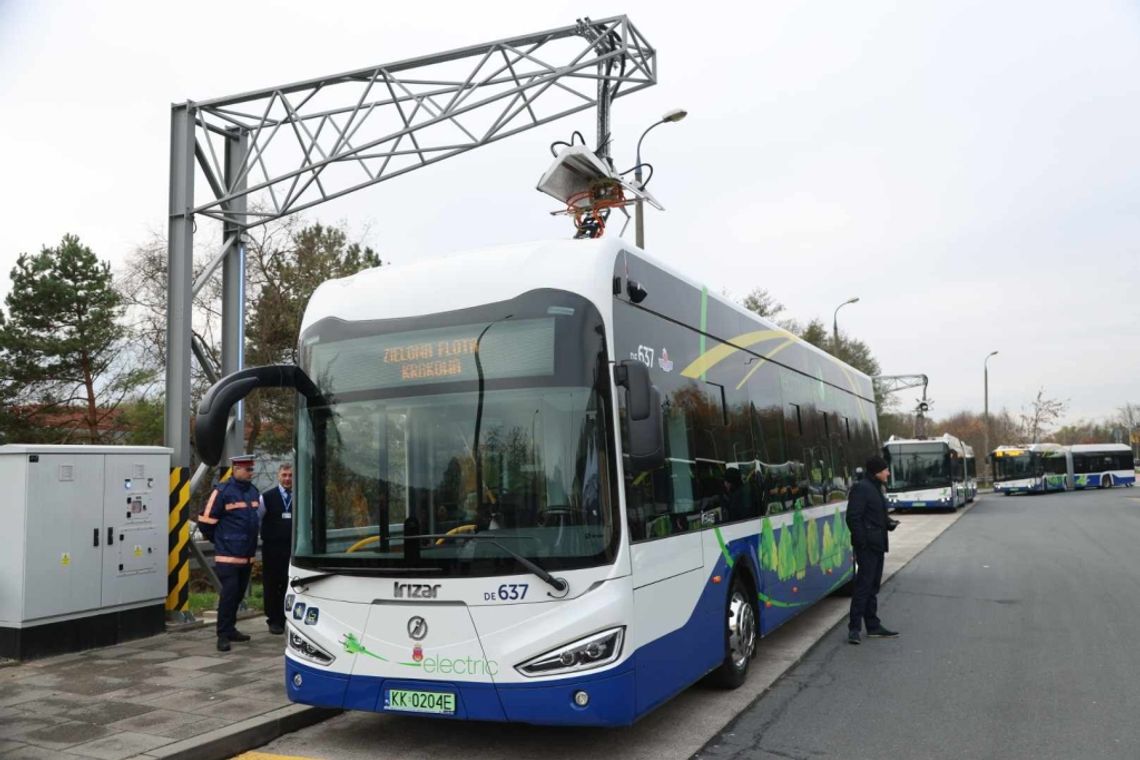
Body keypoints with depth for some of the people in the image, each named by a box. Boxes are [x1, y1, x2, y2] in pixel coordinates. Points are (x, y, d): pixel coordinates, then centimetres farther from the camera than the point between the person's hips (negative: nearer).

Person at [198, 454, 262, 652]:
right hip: (228, 555, -7)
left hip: (247, 555, 7)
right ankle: (223, 635, -1)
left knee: (239, 593, 13)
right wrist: (220, 540, 3)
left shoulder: (253, 491, 10)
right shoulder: (222, 491, -12)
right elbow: (206, 521, -9)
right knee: (228, 593, -8)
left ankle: (230, 629, 25)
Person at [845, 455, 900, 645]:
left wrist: (889, 522, 5)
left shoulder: (876, 488, 16)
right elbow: (853, 517, -19)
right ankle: (854, 628, -5)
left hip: (877, 545, 10)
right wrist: (861, 541, -21)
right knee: (863, 585, -9)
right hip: (867, 545, -10)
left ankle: (873, 626, 22)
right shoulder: (861, 488, -14)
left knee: (873, 587, 14)